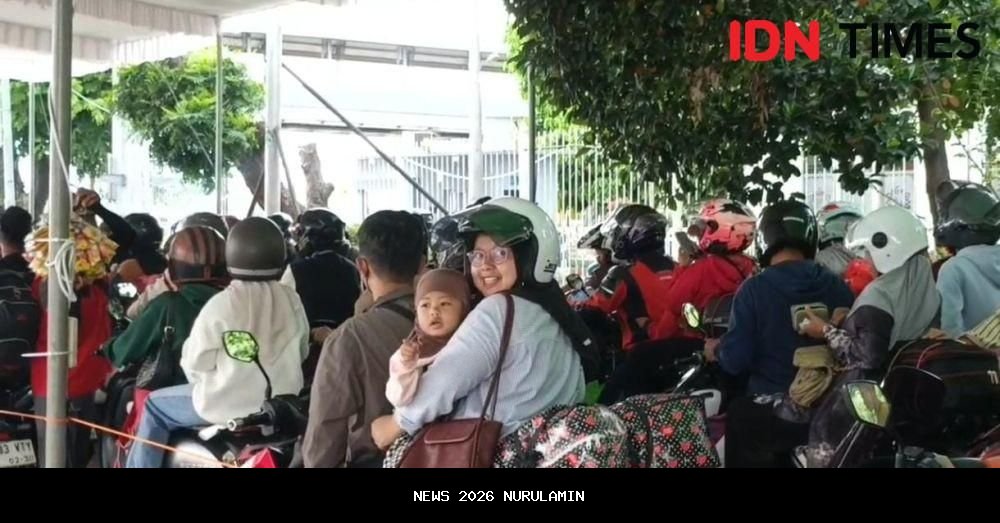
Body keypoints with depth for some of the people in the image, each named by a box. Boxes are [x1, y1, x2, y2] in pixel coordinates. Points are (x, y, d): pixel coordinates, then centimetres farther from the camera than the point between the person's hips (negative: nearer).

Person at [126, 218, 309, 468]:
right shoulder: (292, 300, -3)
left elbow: (195, 363, -12)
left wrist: (202, 382, 10)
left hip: (229, 403, -5)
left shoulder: (222, 304, -17)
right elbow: (301, 353, 10)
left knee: (154, 407, 17)